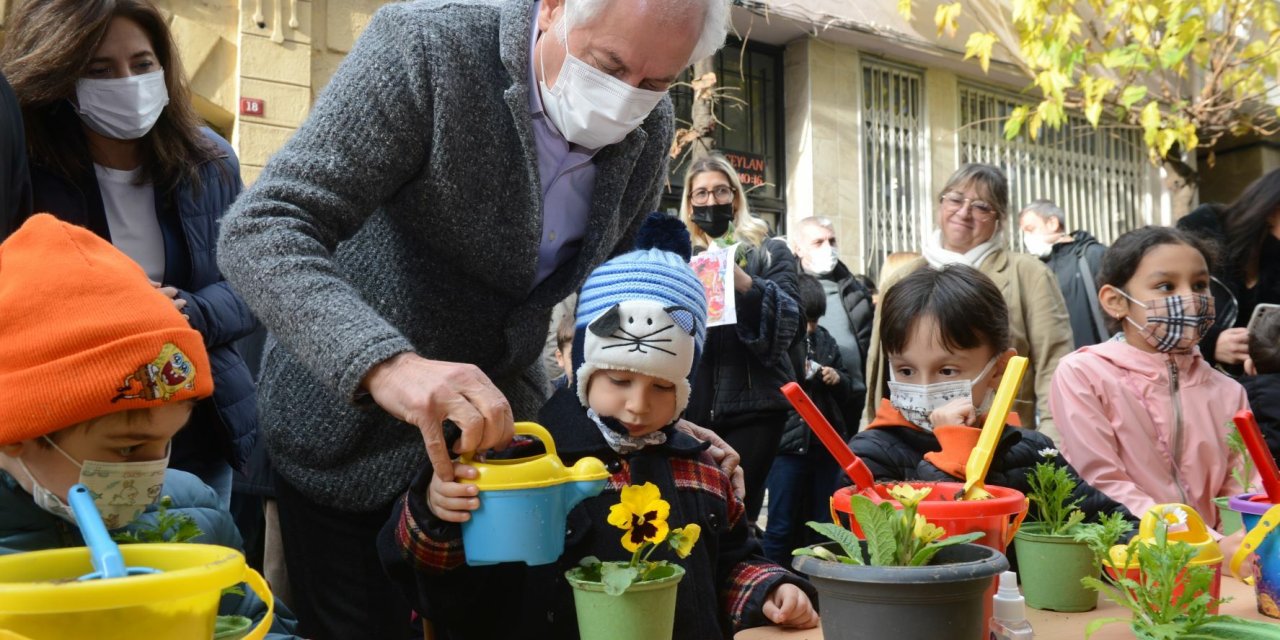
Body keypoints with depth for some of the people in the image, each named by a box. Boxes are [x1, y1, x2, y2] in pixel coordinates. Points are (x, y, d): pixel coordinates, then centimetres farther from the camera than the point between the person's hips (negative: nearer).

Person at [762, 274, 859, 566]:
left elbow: (850, 391, 18)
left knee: (821, 523, 14)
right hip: (786, 447, -5)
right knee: (781, 525, 4)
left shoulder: (825, 342, 9)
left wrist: (839, 379, -3)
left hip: (825, 446, 5)